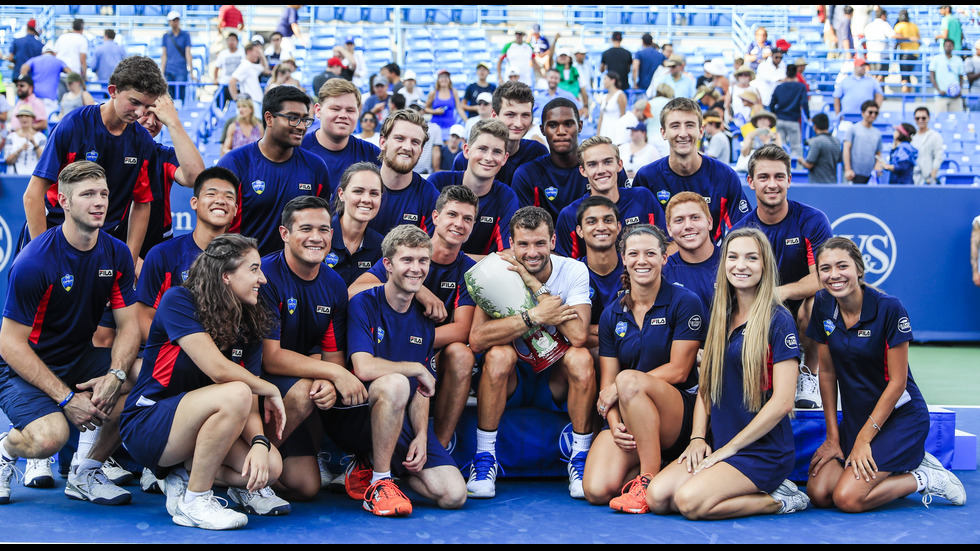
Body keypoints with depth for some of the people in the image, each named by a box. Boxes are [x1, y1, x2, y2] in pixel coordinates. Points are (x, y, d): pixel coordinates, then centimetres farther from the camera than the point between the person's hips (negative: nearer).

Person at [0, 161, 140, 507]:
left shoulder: (117, 254, -3)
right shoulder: (34, 262, -20)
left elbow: (128, 325, -1)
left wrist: (115, 375, -22)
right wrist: (66, 398, -24)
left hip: (80, 359, 6)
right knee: (50, 436, -33)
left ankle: (87, 472, -1)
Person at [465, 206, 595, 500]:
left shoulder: (574, 271, -11)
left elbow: (578, 335, -28)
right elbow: (477, 339, -27)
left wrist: (536, 285, -26)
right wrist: (534, 316, -30)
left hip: (556, 380, 1)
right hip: (509, 381, 0)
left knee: (580, 357, -29)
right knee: (499, 353, -31)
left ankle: (581, 458, -15)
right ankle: (484, 457, -19)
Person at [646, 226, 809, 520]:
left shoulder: (778, 320, -9)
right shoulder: (720, 319, 13)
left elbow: (783, 401, -14)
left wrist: (730, 447, -13)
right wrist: (698, 438, -1)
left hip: (764, 450, -7)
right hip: (717, 445, 7)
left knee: (690, 502, -27)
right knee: (657, 497, -14)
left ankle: (776, 501, -4)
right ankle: (757, 490, 1)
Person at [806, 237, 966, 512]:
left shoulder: (889, 309, -19)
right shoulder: (823, 306, -3)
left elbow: (897, 382, -16)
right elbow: (827, 372, 3)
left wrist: (863, 440, -16)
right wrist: (833, 437, 2)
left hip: (900, 416, -6)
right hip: (854, 415, 6)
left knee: (848, 499, -21)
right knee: (818, 494, -10)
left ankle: (924, 478, 2)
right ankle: (897, 465, 9)